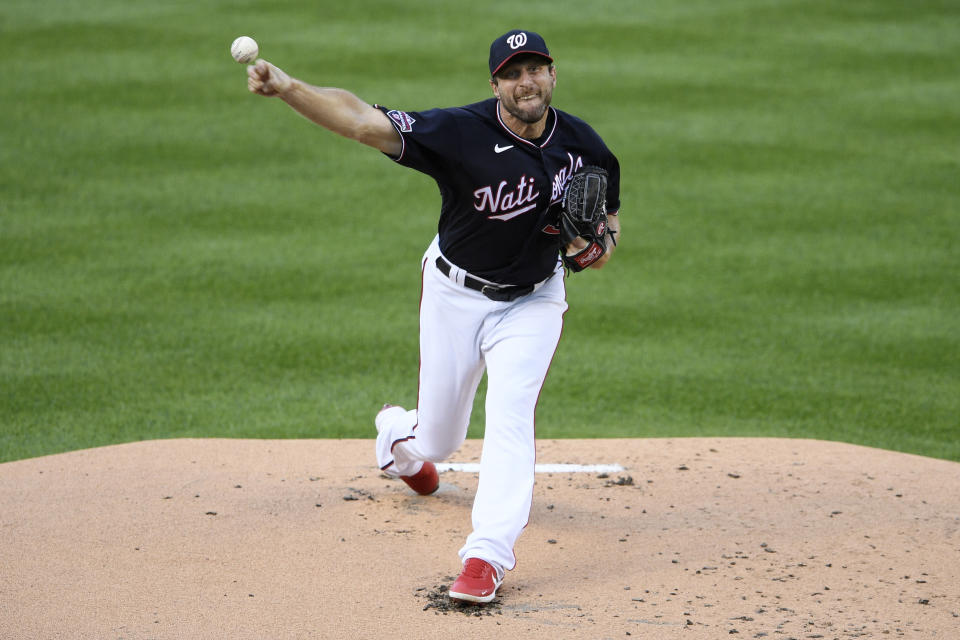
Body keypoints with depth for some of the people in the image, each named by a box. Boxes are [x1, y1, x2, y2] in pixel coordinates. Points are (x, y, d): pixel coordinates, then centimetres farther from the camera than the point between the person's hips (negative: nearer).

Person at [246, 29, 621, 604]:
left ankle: (488, 555, -20)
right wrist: (289, 88, -48)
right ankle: (397, 434, 47)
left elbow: (609, 210, 8)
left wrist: (605, 240, -17)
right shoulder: (462, 132, -24)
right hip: (456, 293, -1)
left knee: (511, 415, -20)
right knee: (438, 441, 9)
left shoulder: (583, 144, -10)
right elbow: (365, 122, -34)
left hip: (532, 301, 2)